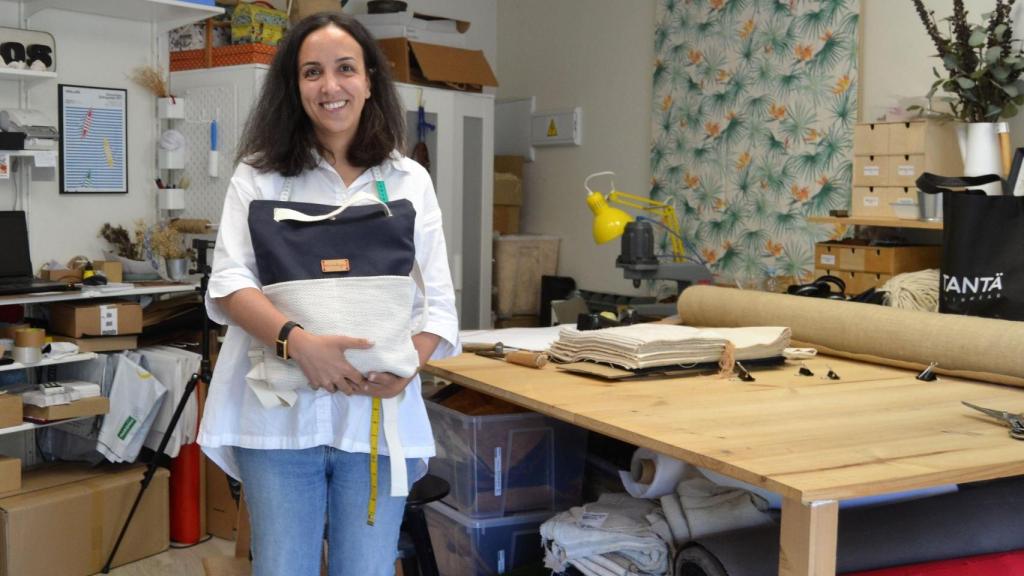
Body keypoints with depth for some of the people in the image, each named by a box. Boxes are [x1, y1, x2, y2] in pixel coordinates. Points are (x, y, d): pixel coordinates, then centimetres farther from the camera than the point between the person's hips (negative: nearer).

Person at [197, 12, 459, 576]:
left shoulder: (410, 181, 9)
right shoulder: (259, 175, 4)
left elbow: (438, 300, 6)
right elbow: (229, 283, -6)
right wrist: (298, 340, -24)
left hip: (379, 415, 2)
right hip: (281, 414, -1)